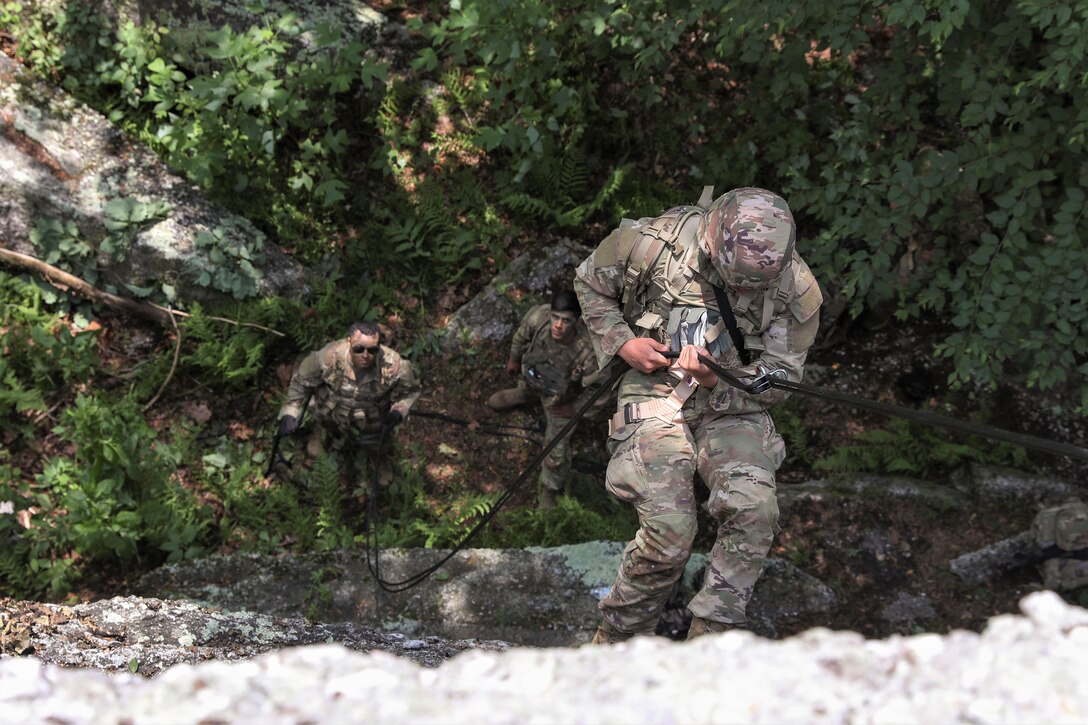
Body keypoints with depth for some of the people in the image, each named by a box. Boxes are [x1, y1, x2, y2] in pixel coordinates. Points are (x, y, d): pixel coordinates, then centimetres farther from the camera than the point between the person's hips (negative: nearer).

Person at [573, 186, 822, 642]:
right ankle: (615, 644, 1)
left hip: (733, 406, 2)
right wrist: (622, 343, -8)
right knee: (669, 531, -21)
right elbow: (590, 282, 6)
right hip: (656, 393, -2)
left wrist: (717, 383, -21)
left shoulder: (797, 290, -11)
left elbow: (780, 378, -3)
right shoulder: (656, 242, -14)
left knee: (753, 512, -26)